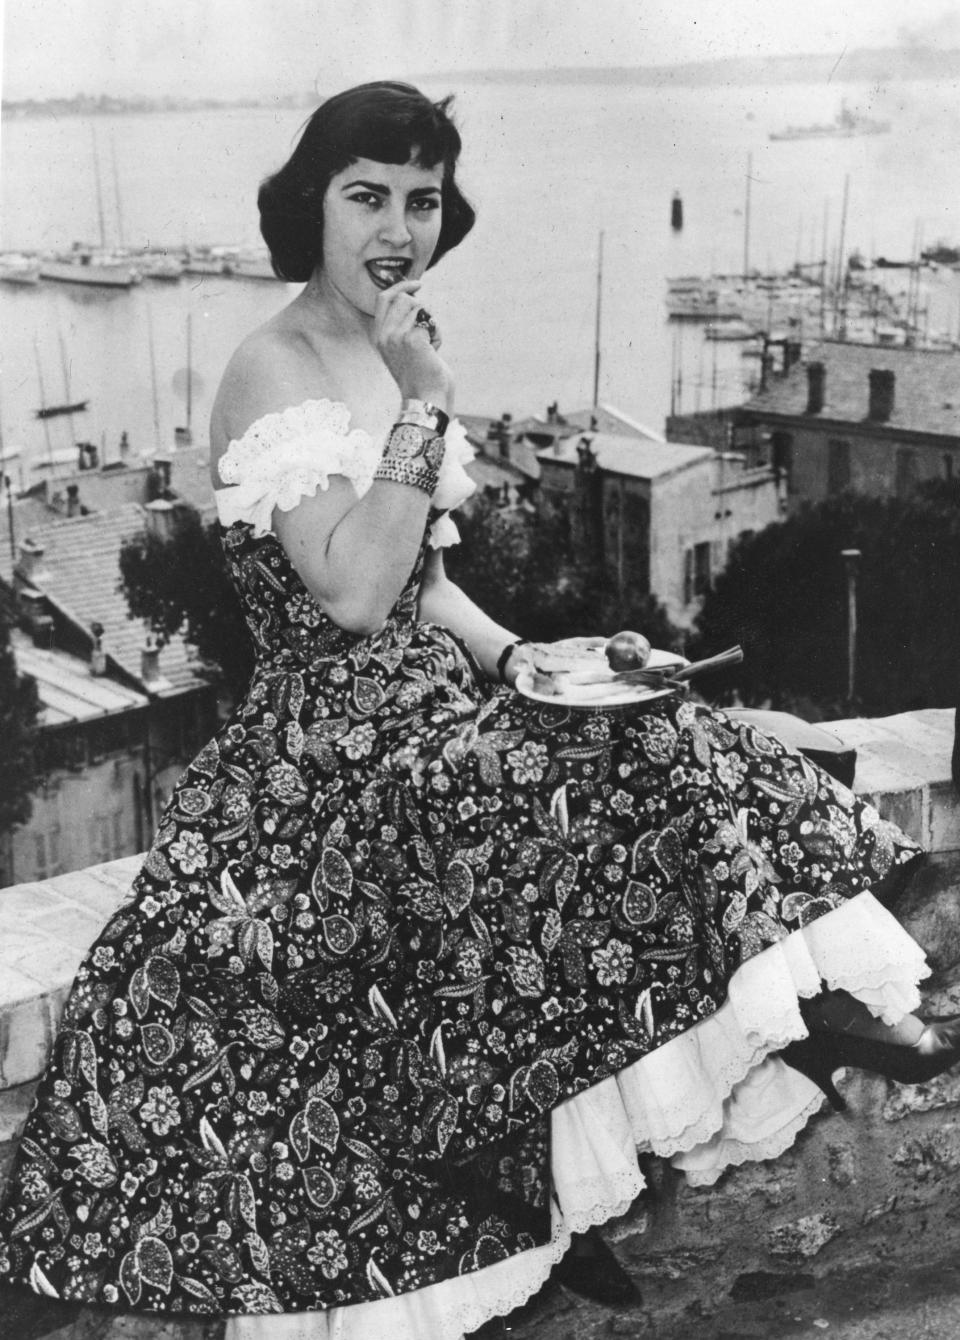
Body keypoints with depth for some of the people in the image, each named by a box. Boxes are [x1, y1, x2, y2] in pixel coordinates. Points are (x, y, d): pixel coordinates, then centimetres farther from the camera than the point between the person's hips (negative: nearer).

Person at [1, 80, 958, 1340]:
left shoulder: (392, 354, 13)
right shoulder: (276, 369, -13)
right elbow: (353, 594, -22)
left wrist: (515, 655, 0)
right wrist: (427, 407, -22)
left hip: (429, 701, 9)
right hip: (333, 739, -9)